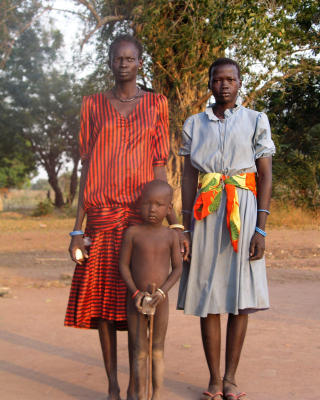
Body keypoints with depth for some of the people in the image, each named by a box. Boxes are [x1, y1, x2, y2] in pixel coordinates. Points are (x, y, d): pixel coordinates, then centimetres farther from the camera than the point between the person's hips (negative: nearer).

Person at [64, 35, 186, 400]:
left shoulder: (156, 105, 8)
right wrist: (77, 228, 1)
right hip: (102, 215, 1)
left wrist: (174, 222, 0)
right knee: (102, 297, 1)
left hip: (142, 213, -1)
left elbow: (159, 167, 7)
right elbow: (86, 168, 7)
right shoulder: (93, 105, 9)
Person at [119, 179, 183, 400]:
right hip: (135, 301, -1)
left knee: (158, 351, 9)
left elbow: (178, 268, -2)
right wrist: (136, 292, -15)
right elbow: (123, 265, -3)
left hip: (160, 301, 1)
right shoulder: (133, 232, -5)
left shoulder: (171, 235, -2)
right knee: (140, 352, 5)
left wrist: (161, 292, -16)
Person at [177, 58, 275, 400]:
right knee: (208, 297, 2)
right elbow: (188, 177, 6)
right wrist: (187, 228, -1)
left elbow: (266, 176, 1)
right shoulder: (194, 124, 10)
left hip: (242, 211, -1)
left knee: (240, 297, 0)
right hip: (206, 214, 1)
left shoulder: (256, 121, 5)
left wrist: (260, 229, -7)